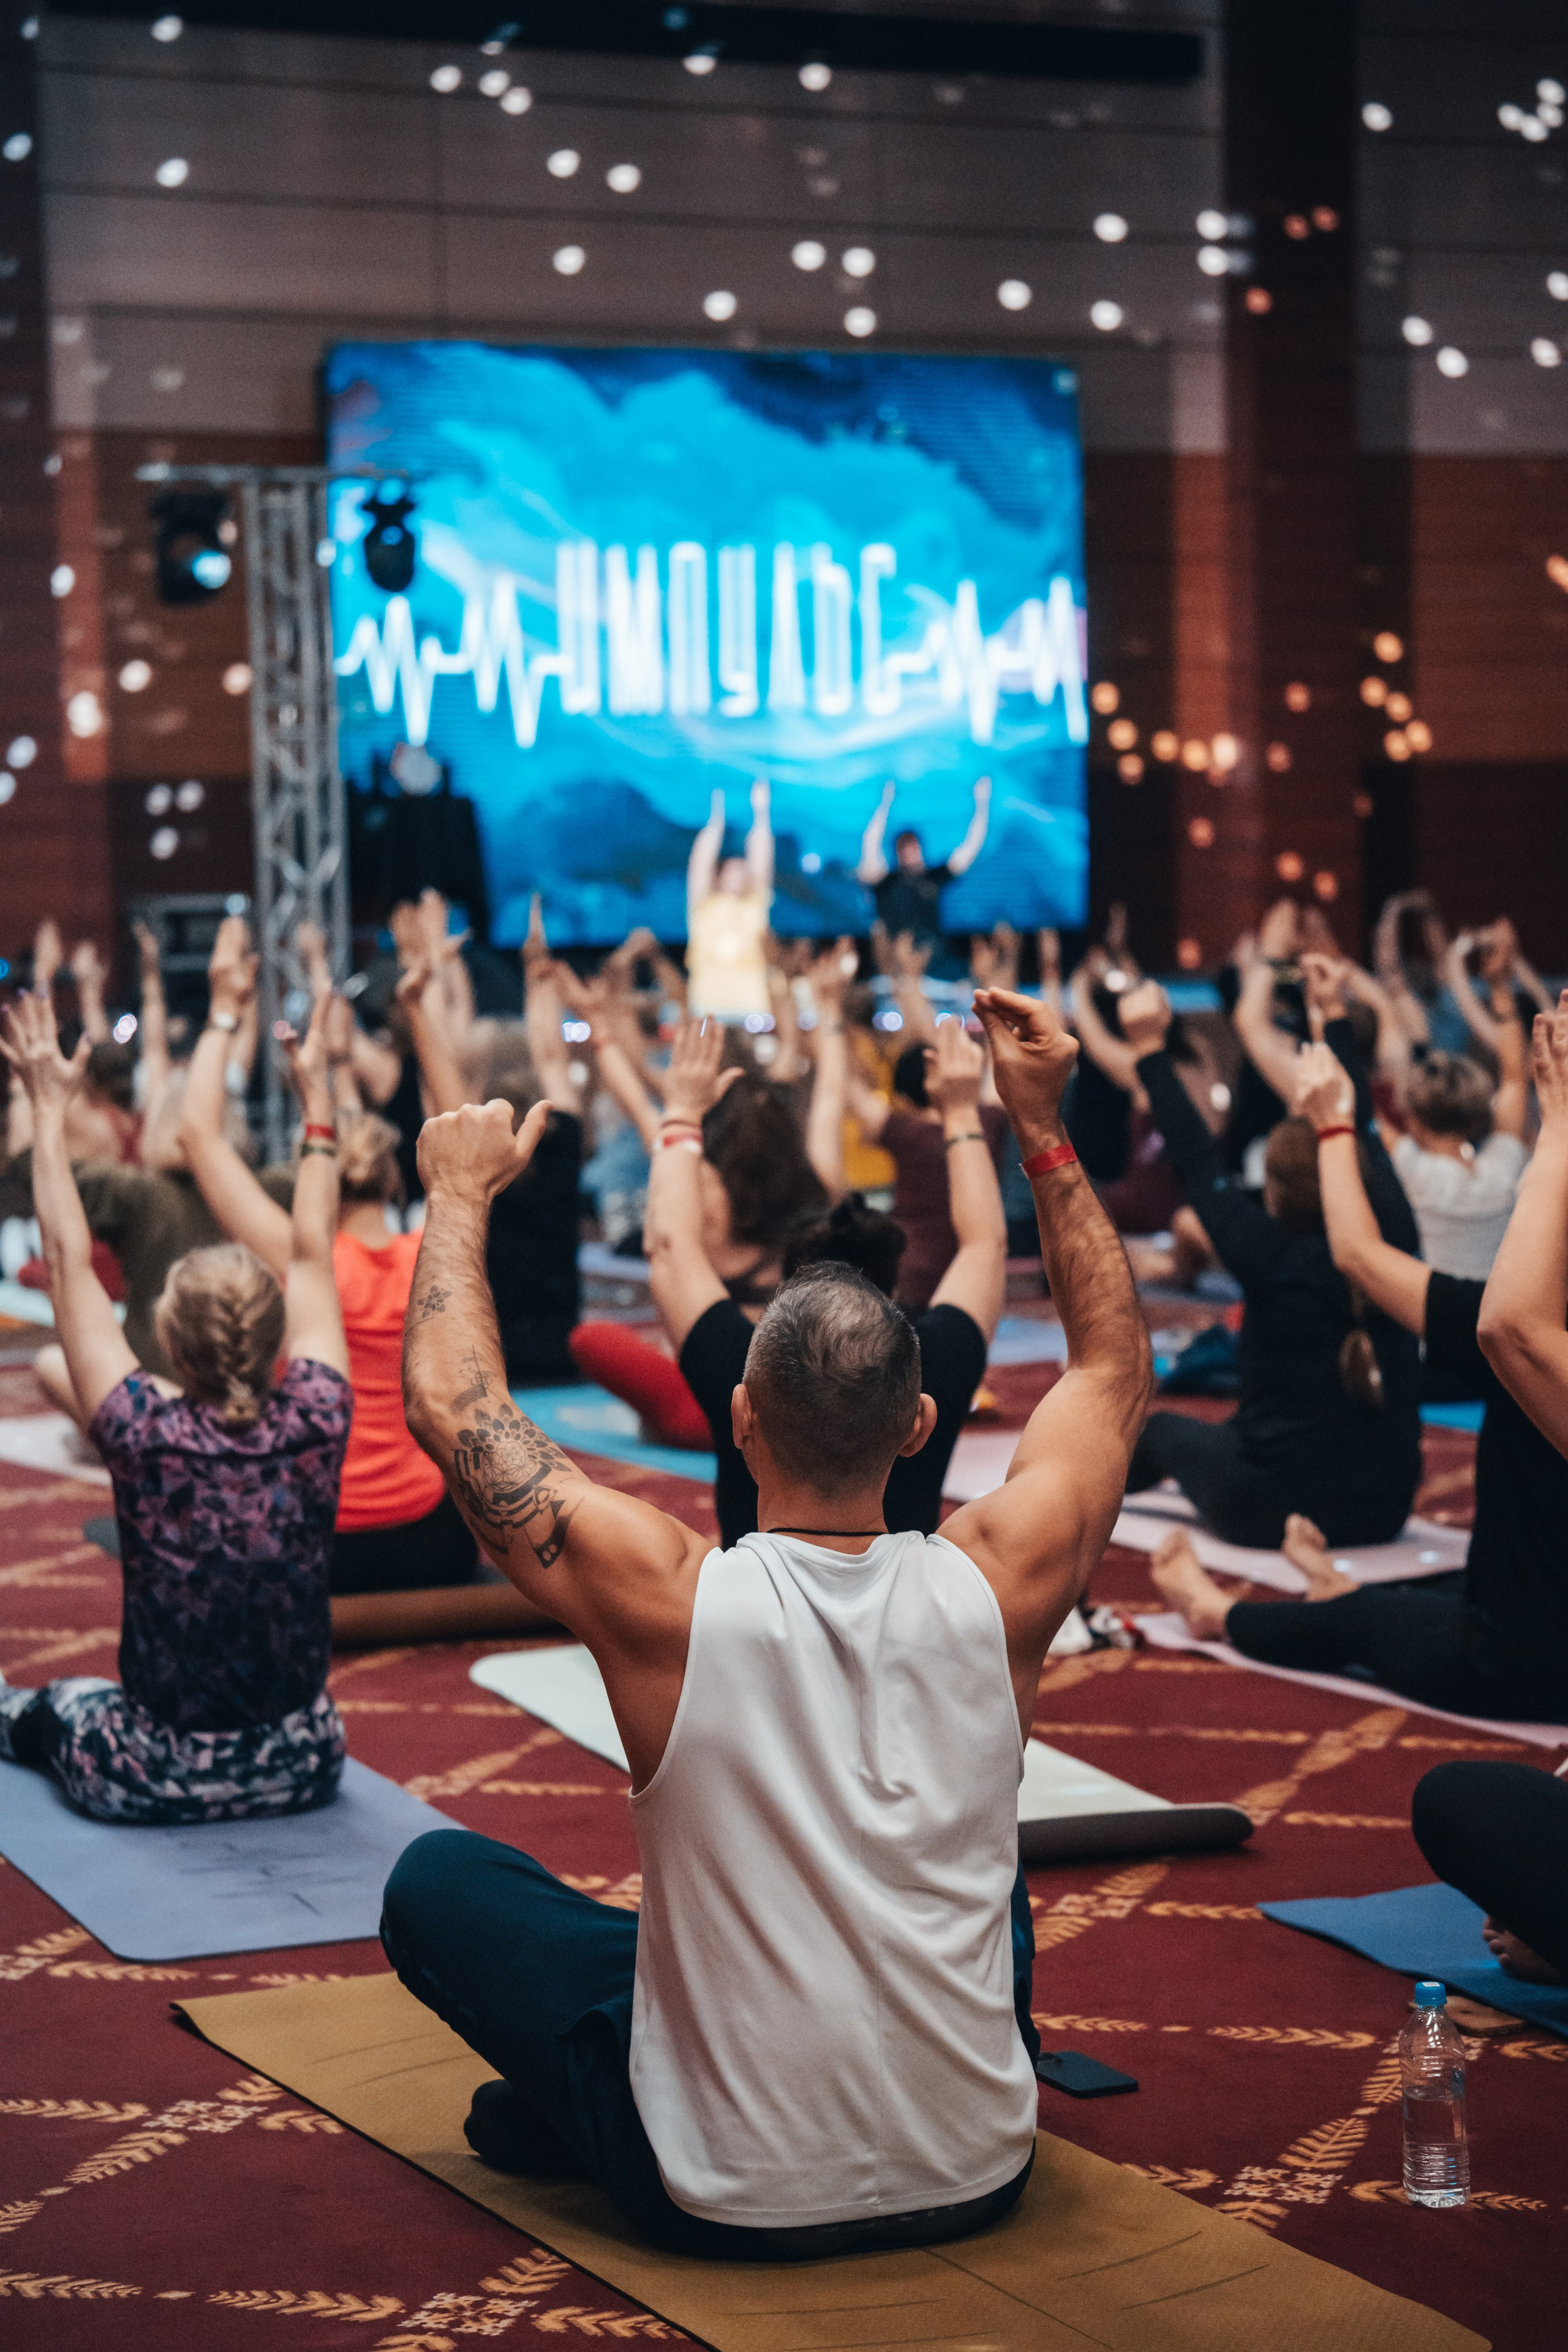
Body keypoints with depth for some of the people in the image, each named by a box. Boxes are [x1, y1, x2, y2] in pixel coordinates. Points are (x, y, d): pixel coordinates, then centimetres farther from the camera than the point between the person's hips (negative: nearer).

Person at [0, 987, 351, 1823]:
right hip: (305, 1768, 2)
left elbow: (70, 1264, -10)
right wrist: (318, 1099, 10)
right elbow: (312, 1256, 1)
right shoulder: (313, 1428, -15)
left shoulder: (147, 1438, -21)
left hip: (157, 1781, -2)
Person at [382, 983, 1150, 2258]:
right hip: (977, 2175, 3)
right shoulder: (996, 1585, -13)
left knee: (435, 1876, 12)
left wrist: (461, 1194, 4)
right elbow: (1116, 1367, 6)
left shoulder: (669, 1597, -21)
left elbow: (451, 1404, -9)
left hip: (730, 2198, -3)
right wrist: (1045, 1132, 8)